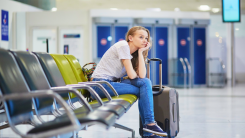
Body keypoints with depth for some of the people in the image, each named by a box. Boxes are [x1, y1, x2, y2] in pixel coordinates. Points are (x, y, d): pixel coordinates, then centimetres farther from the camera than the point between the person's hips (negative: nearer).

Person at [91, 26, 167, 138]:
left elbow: (142, 76, -3)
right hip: (101, 85, -8)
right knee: (144, 90, -14)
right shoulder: (123, 45, -9)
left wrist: (141, 51, 0)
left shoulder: (133, 54, 16)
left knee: (145, 82, -9)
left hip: (111, 83, 8)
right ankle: (149, 124, -5)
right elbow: (131, 75, -13)